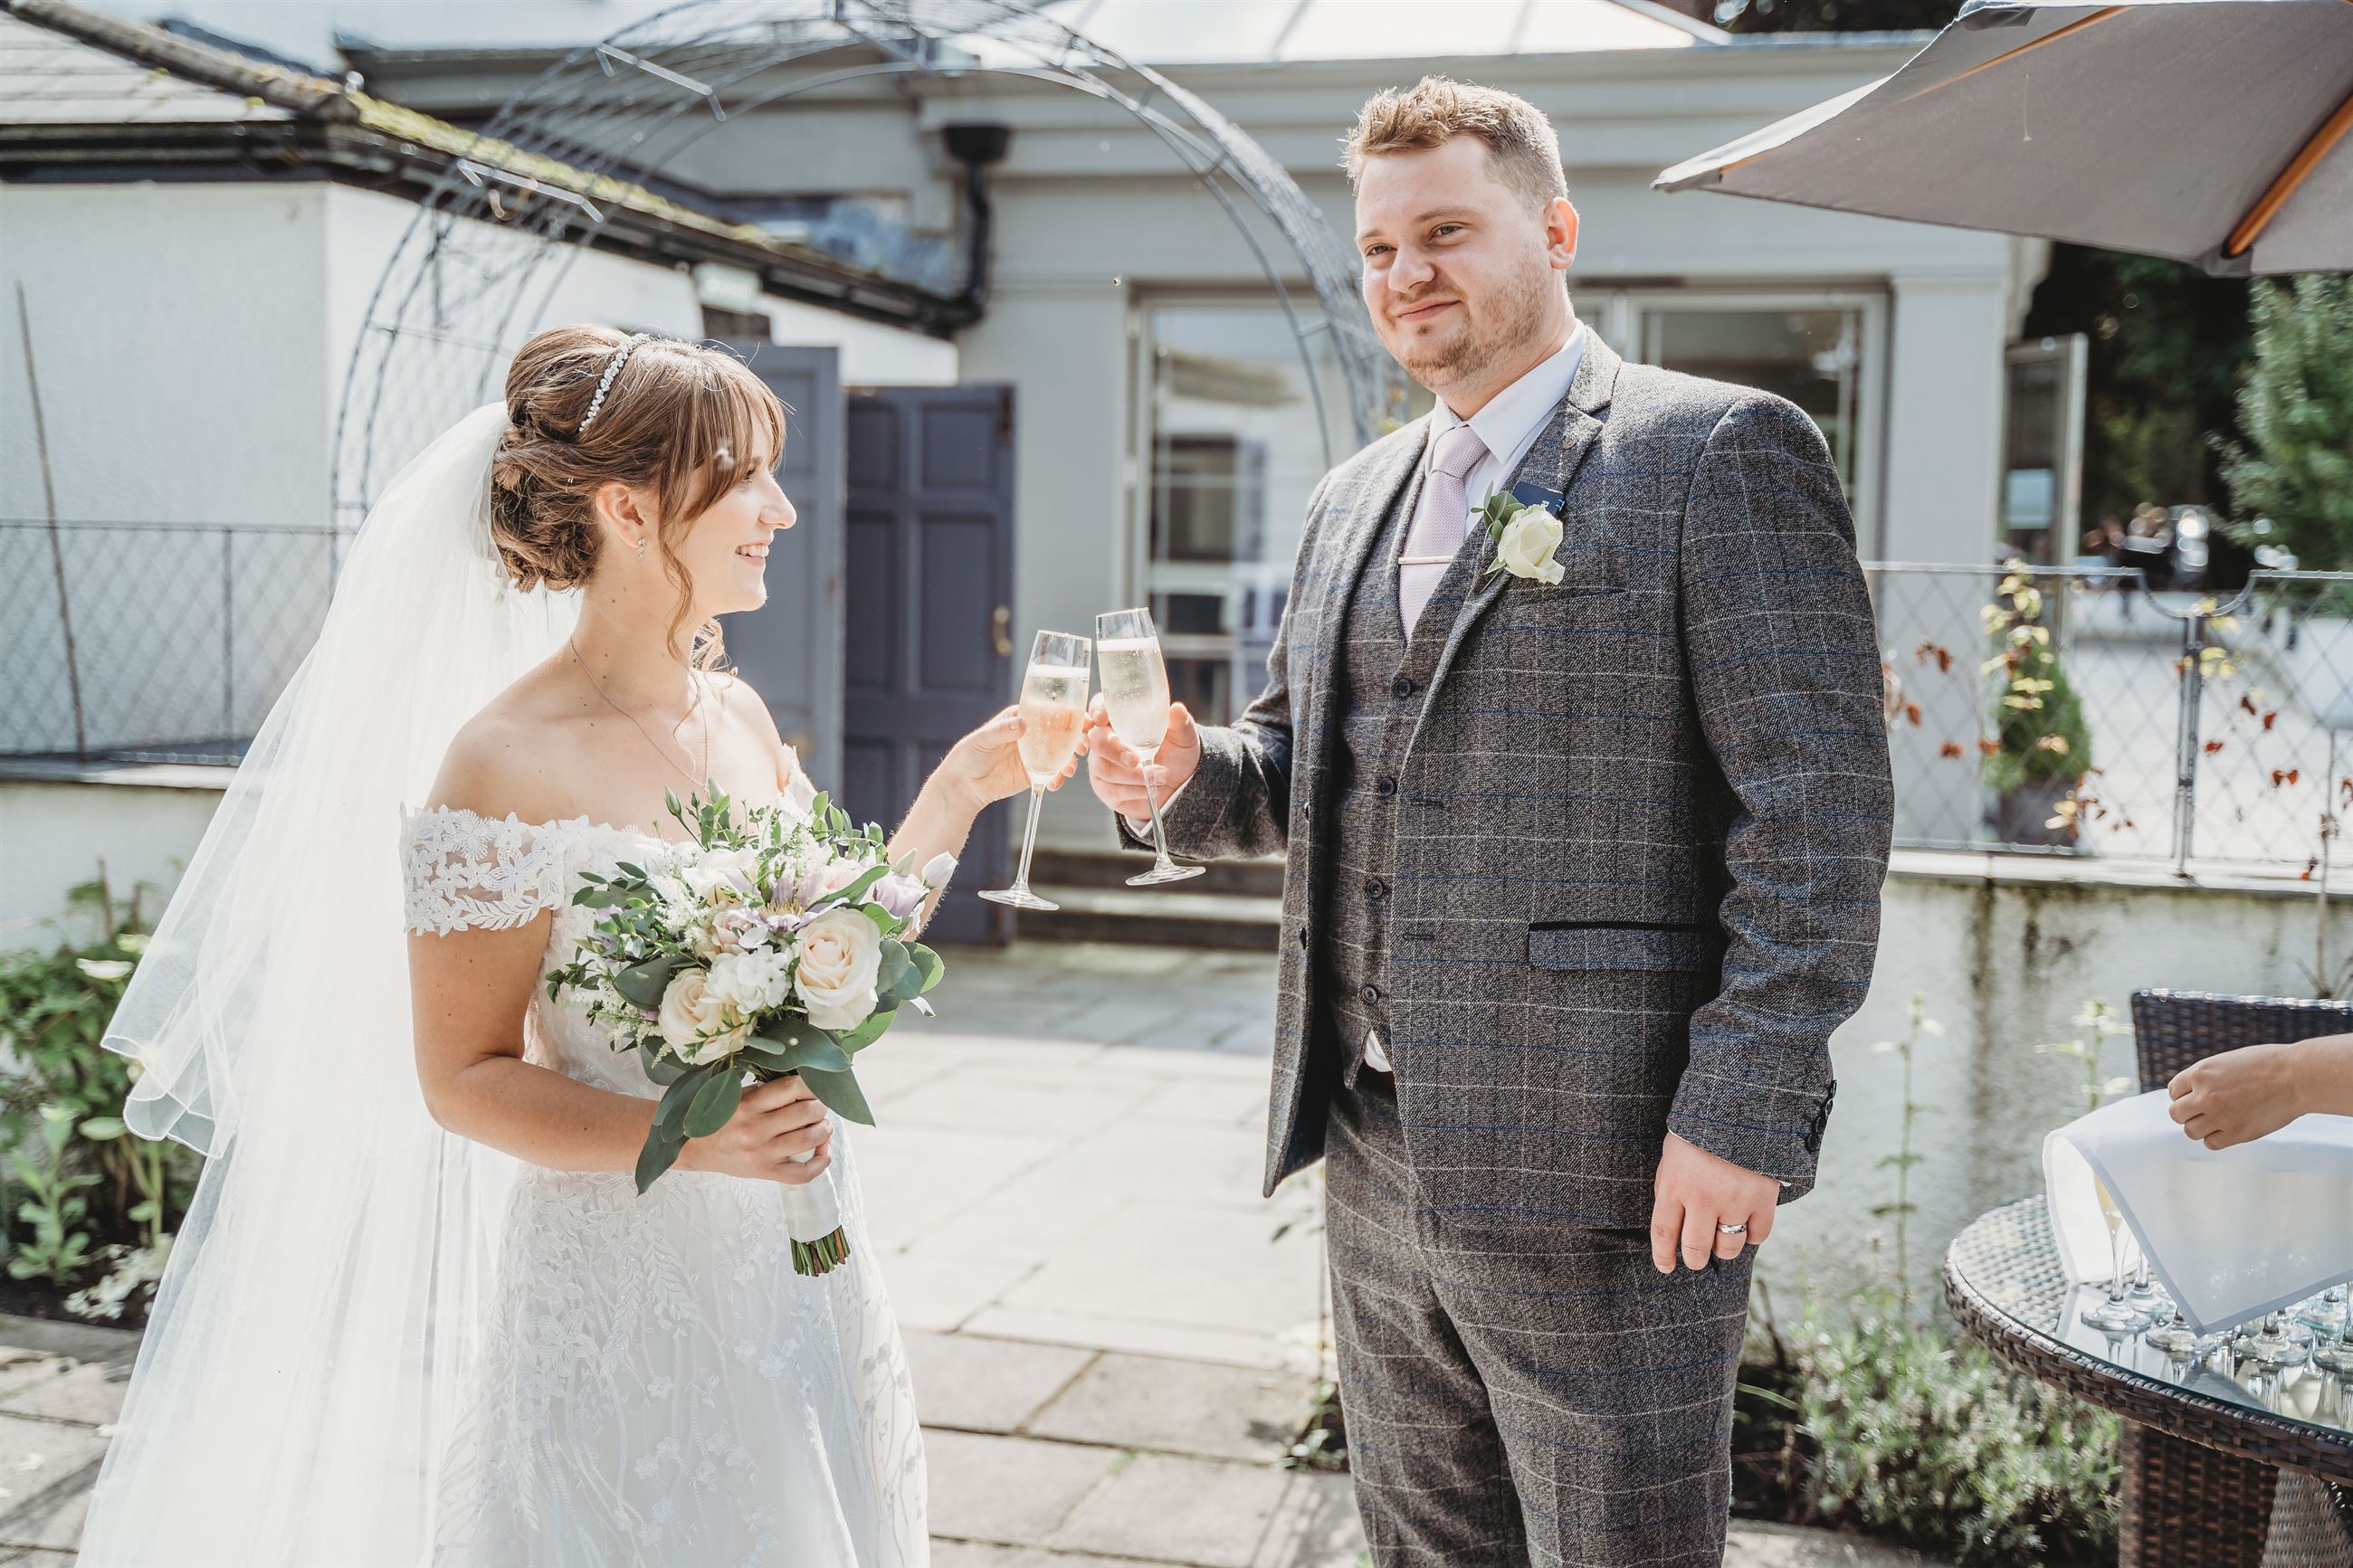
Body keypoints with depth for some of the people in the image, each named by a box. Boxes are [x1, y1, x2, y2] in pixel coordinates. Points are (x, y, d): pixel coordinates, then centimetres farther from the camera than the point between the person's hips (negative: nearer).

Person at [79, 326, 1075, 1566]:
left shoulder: (741, 718, 4)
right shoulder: (510, 760, -16)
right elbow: (463, 1078, -13)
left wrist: (956, 793, 7)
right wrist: (682, 1136, -26)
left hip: (798, 1264, 7)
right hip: (621, 1287, -7)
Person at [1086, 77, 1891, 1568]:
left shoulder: (1721, 453, -8)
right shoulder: (1355, 498, 15)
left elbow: (1819, 807, -14)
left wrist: (1746, 1113, -18)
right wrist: (1186, 777, -1)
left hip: (1605, 1172, -7)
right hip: (1378, 1156, 7)